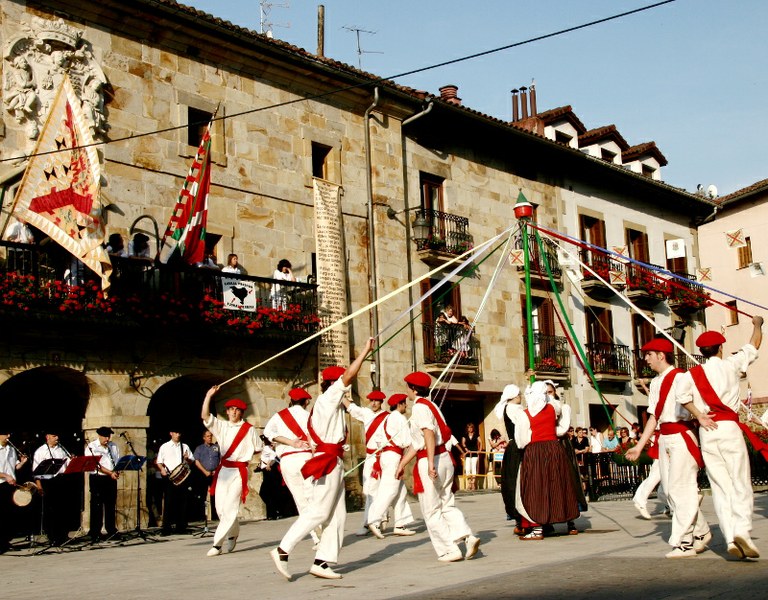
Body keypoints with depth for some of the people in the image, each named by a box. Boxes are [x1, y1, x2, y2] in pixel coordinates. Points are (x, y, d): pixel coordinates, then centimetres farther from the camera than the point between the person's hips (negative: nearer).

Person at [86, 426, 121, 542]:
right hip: (97, 479, -5)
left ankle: (111, 531, 16)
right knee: (97, 506, -3)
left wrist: (117, 471, -6)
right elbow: (96, 465, -13)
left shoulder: (113, 446, 14)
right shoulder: (91, 447, -4)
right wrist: (110, 472, -20)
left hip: (111, 479, 5)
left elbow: (118, 461, 15)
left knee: (111, 505, 8)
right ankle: (95, 533, 2)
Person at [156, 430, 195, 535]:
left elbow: (192, 461, 17)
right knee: (168, 502, -5)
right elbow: (159, 461, 6)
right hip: (169, 476, -3)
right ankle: (166, 529, -1)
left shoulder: (185, 447, 16)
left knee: (182, 502, 4)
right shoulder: (164, 447, 9)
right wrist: (162, 469, -13)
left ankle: (181, 527, 12)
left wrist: (187, 458, -5)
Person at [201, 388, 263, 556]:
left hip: (239, 472, -4)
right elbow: (205, 416, -4)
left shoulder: (249, 429, 2)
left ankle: (217, 543, -8)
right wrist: (209, 395, -9)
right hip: (223, 470, 4)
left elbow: (259, 448, 12)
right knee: (220, 507, 4)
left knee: (230, 507, -11)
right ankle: (232, 534, 28)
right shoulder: (221, 426, 9)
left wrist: (244, 454, 4)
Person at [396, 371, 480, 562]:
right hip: (445, 458, 9)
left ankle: (450, 550, 3)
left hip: (430, 460, -9)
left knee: (431, 510, 3)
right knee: (447, 504, 14)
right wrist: (402, 464, 22)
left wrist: (431, 463, -33)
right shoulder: (429, 405, 18)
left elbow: (429, 434, -25)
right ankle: (467, 537, -3)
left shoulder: (419, 407, -10)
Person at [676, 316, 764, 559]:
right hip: (729, 428, -2)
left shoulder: (693, 373, 7)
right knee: (741, 483, -1)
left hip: (707, 433, 2)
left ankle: (730, 538, -3)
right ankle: (742, 530, -19)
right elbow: (754, 346, 16)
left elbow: (683, 395, -12)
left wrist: (699, 416, -4)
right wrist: (757, 324, 33)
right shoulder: (730, 365, 4)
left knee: (720, 487, 4)